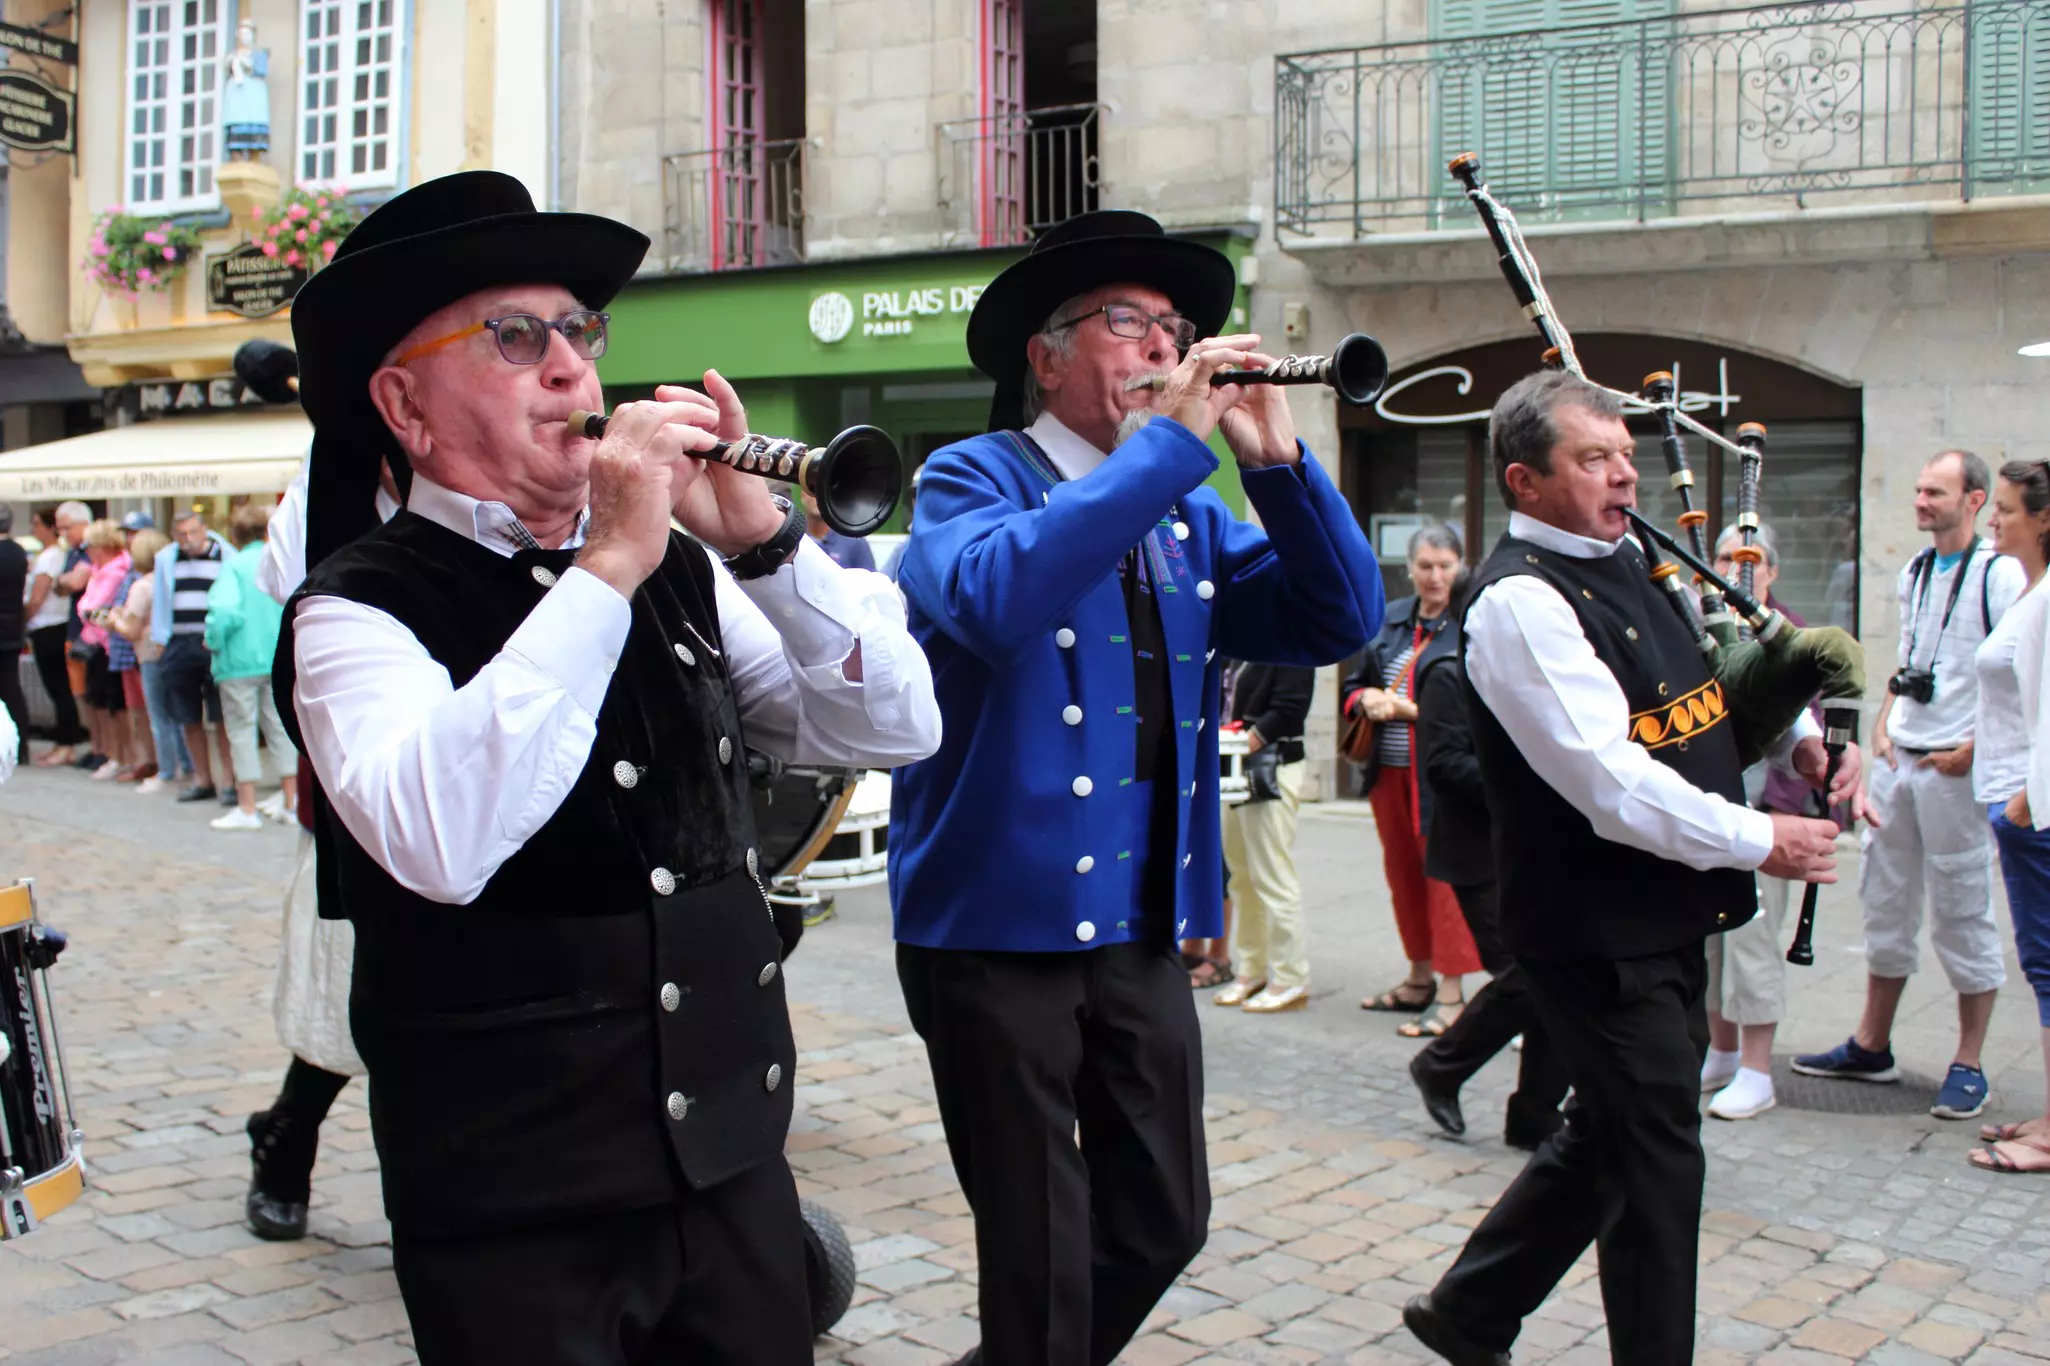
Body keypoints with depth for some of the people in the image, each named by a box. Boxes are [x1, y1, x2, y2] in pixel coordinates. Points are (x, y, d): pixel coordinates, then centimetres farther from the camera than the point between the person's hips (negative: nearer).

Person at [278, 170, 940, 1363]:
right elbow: (435, 843, -28)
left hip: (738, 1164, 5)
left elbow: (897, 729, 0)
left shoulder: (680, 572, 6)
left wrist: (764, 537, -13)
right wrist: (606, 566, -26)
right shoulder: (359, 609, -9)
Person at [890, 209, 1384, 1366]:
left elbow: (1339, 623, 2)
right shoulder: (972, 479, -6)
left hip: (1146, 928, 6)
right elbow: (992, 597, -29)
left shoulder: (1191, 517, 12)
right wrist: (1170, 442, -25)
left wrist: (1277, 459, -10)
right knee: (1042, 1259, 3)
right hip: (1001, 927, -6)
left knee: (1165, 1223, 15)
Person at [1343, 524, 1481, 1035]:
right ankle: (1420, 979, 28)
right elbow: (1353, 685, 19)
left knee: (1445, 873, -5)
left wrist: (1409, 709, -18)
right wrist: (1367, 698, -3)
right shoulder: (1390, 619, 11)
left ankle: (1451, 995, 1)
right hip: (1390, 769, 7)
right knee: (1403, 872, 14)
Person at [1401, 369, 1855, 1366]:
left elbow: (1722, 681, 27)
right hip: (1598, 935, -9)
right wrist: (1760, 841, -17)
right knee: (1654, 1154, 2)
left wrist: (1800, 736, 9)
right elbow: (1611, 785, -25)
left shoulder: (1627, 570, 11)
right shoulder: (1518, 602, -18)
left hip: (1665, 920, 9)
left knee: (1606, 1138, 18)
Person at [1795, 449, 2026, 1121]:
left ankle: (1969, 1065, 11)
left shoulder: (2000, 574, -10)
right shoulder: (1915, 572, 13)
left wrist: (1972, 752, -17)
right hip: (1898, 760, 7)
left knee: (1963, 913, 1)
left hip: (1955, 767, -7)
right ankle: (1871, 1046, 24)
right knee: (1886, 901, 13)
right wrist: (1883, 725, 9)